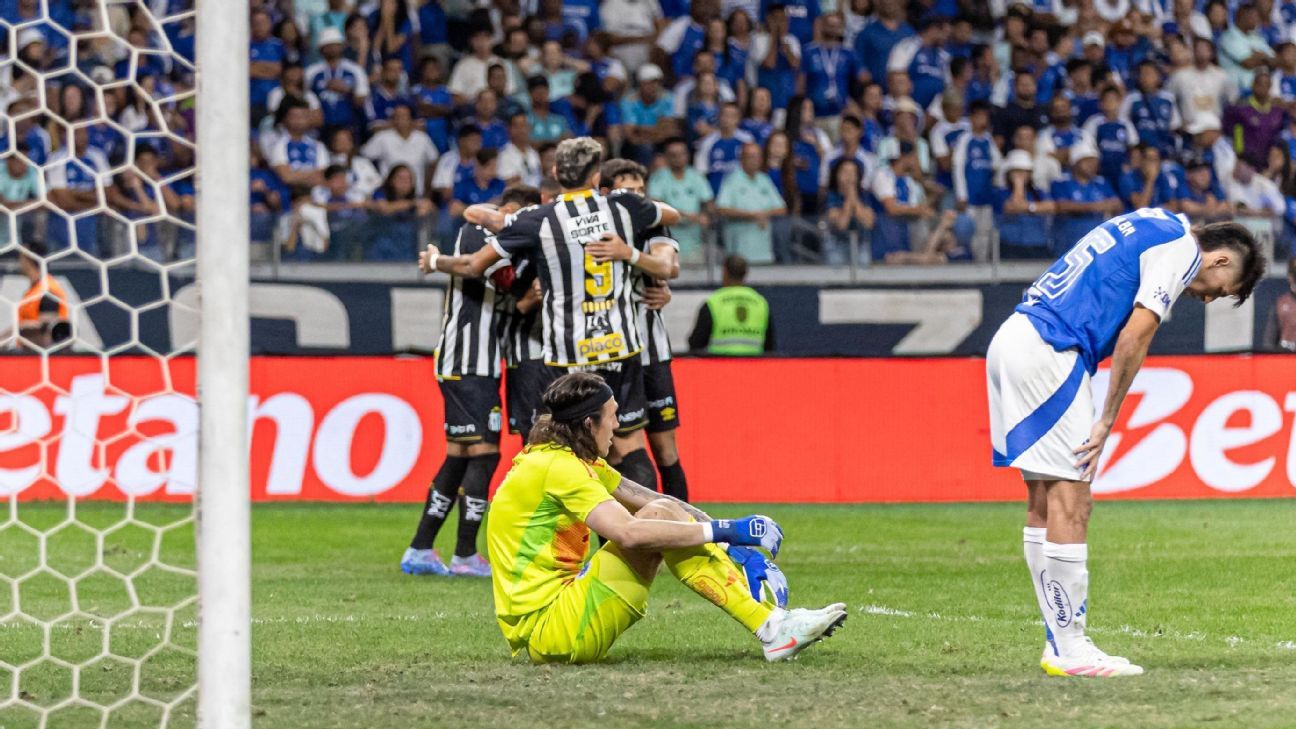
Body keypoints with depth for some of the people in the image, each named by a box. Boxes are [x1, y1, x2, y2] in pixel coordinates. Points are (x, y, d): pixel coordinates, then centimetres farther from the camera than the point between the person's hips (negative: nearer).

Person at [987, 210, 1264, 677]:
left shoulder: (1154, 225, 23)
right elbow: (1133, 339, -12)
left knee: (1044, 505, 11)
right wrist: (1106, 423, -7)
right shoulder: (1181, 248, -5)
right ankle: (1069, 648, -6)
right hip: (1048, 353, -10)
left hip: (1011, 339, 10)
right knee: (1071, 503, -7)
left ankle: (1060, 642, 14)